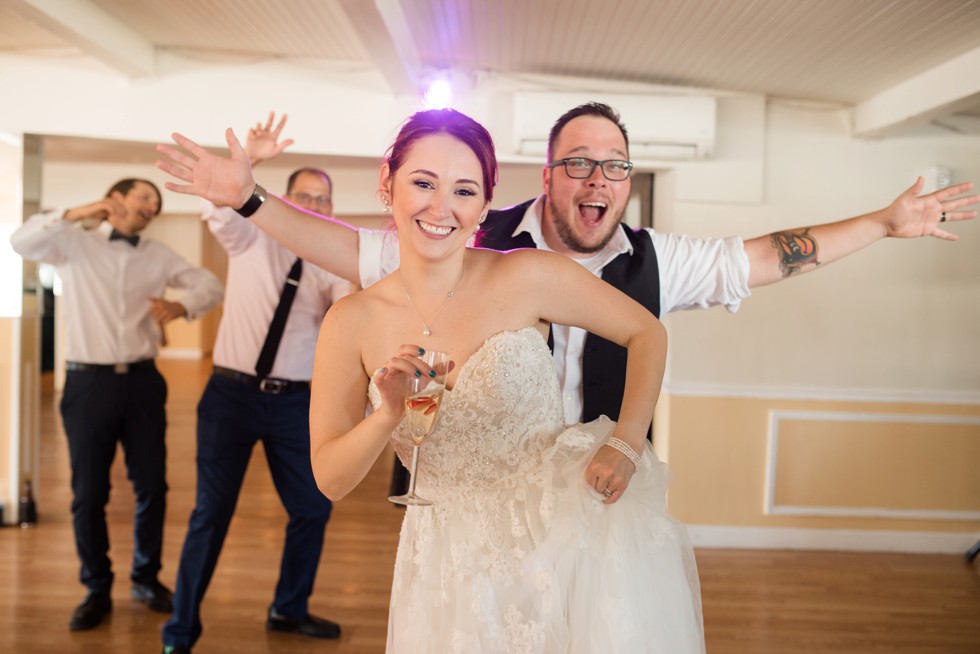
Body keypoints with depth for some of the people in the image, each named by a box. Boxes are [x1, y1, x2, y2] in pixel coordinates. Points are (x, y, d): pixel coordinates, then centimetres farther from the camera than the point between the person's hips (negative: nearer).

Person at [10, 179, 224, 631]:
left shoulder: (158, 256, 10)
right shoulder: (75, 242, 2)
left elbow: (210, 285, 8)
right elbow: (22, 242, -14)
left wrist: (182, 306, -11)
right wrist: (76, 214, -22)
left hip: (142, 379, 3)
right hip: (88, 380, -3)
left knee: (152, 485, 7)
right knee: (89, 492, 4)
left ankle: (146, 578, 26)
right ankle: (97, 590, 21)